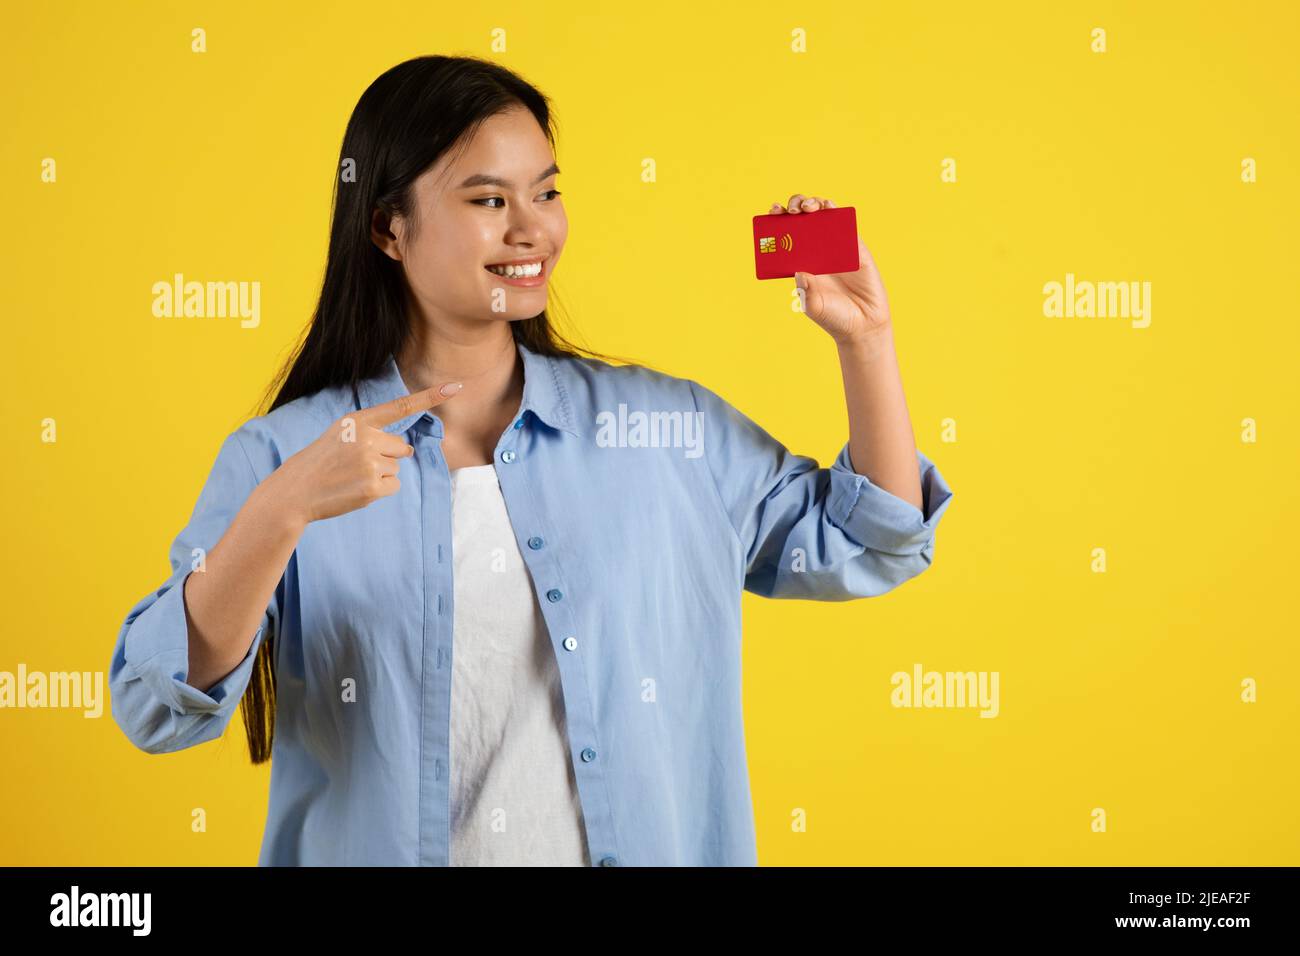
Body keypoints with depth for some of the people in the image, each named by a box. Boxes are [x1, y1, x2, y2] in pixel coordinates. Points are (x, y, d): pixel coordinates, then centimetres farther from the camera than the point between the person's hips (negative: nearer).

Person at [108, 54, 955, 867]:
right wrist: (282, 512, -32)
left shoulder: (667, 429, -2)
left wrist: (865, 335, -6)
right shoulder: (279, 456, -9)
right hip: (371, 845, -2)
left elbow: (862, 548, 5)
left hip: (646, 846, 2)